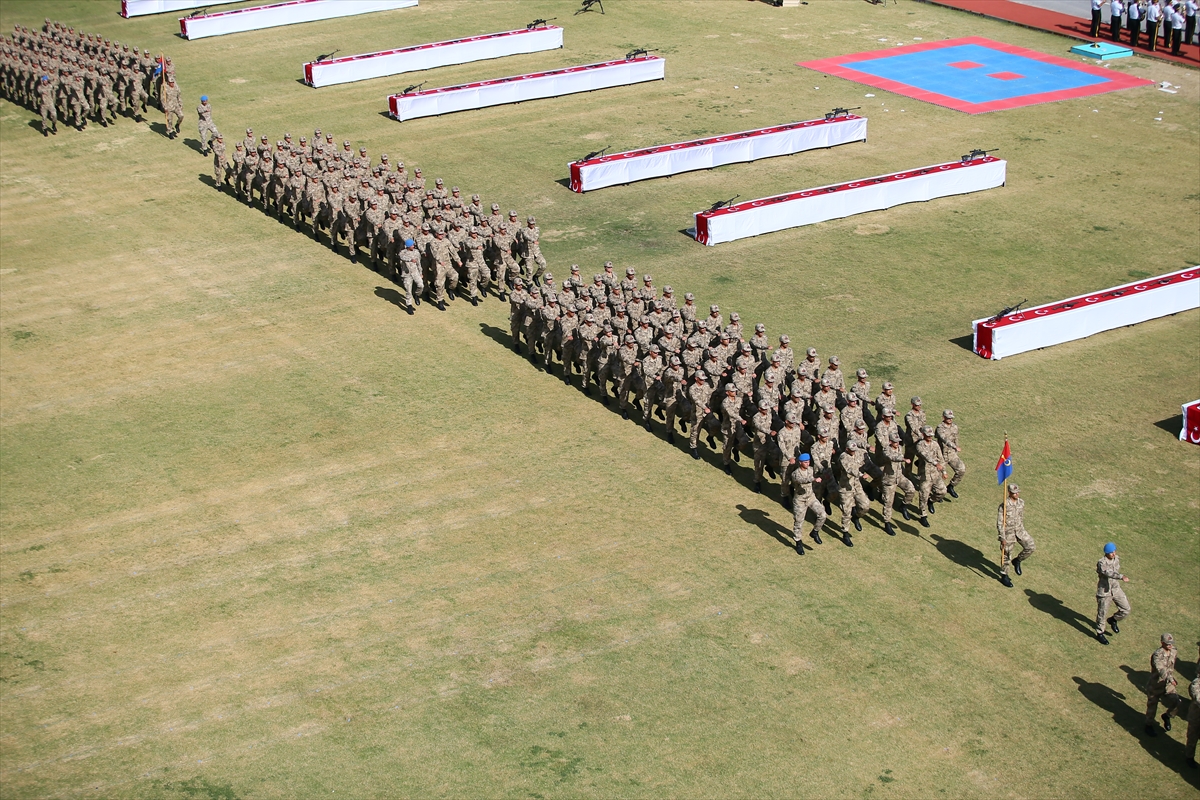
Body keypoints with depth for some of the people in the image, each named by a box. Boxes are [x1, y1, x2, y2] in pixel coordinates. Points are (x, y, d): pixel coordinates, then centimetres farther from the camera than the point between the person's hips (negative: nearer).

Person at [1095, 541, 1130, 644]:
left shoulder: (1117, 559, -2)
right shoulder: (1102, 563, -26)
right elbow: (1109, 573, -44)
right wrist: (1121, 577, -59)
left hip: (1116, 588, 6)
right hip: (1104, 590, -6)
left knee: (1125, 609, 5)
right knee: (1102, 613, 6)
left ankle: (1113, 620, 34)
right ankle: (1100, 633, 28)